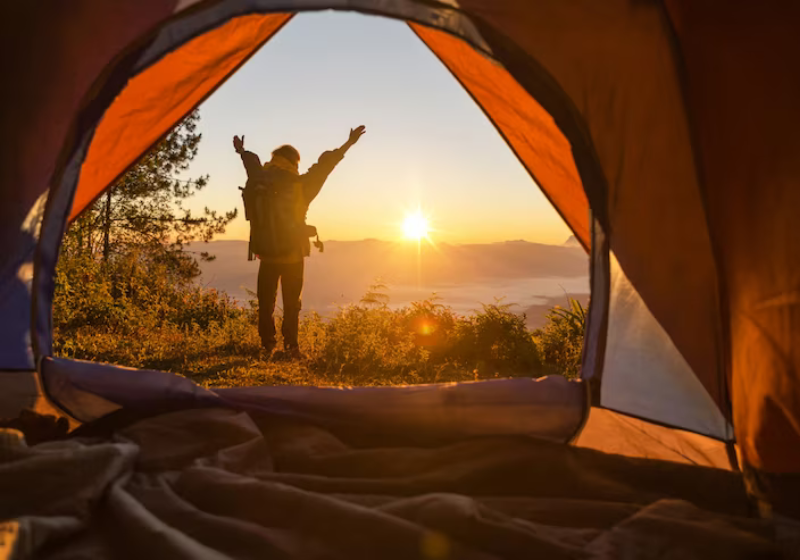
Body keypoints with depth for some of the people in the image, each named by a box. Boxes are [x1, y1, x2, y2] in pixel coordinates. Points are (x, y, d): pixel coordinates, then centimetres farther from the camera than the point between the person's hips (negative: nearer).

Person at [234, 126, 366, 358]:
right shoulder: (298, 187, -12)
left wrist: (242, 151, 43)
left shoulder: (257, 183, -2)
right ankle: (291, 346, 7)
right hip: (293, 255, -3)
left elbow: (252, 164, 20)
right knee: (291, 304, 7)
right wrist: (348, 144, 1)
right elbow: (324, 165, -7)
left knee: (266, 303, 11)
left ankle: (267, 345, 12)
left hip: (267, 255, 3)